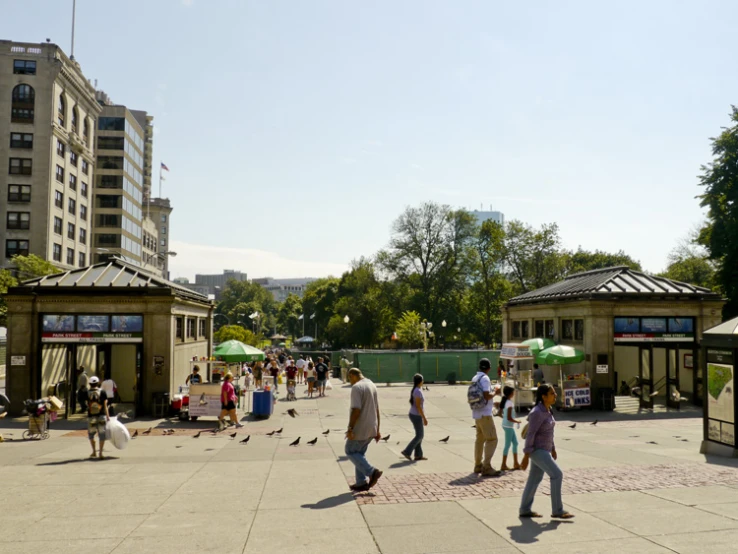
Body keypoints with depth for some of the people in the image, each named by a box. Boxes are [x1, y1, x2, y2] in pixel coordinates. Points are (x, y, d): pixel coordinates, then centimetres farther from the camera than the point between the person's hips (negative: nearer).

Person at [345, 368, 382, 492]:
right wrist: (377, 430, 19)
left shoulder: (357, 387, -14)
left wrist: (350, 428, -20)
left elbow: (356, 410, -23)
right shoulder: (372, 385, 13)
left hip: (360, 428, -8)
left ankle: (371, 472, -6)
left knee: (351, 451, 4)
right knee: (360, 453, 15)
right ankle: (361, 483, 14)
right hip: (371, 428, 9)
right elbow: (377, 410, 15)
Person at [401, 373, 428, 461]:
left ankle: (418, 455, 16)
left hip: (413, 414, 9)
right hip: (417, 416, -9)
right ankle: (407, 451, 2)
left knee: (419, 435, 13)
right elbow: (418, 406, -23)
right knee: (419, 436, 1)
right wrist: (424, 418, -19)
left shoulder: (414, 390, 8)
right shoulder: (418, 391, -21)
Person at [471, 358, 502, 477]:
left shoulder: (475, 378, 13)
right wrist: (495, 392, -6)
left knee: (480, 438, 16)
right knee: (492, 439, -8)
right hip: (485, 414, -9)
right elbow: (487, 395, -24)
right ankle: (487, 467, -12)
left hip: (477, 413, 9)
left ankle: (478, 465, 22)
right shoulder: (485, 379, -15)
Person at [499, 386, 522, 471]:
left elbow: (500, 414, 14)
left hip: (507, 425, 9)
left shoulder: (504, 401, 9)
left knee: (515, 443, 14)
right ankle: (503, 465, 3)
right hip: (509, 426, -9)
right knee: (508, 445, -2)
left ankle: (516, 464, 19)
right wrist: (517, 421, -8)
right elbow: (509, 418, -22)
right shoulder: (510, 403, -18)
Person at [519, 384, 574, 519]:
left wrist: (553, 449, 21)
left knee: (535, 479, 13)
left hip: (543, 449, 10)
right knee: (557, 475, -10)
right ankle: (557, 510, 0)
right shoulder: (537, 413, -23)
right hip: (537, 450, -10)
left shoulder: (546, 409, 6)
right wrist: (526, 456, -21)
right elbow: (530, 434, -22)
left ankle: (525, 510, 21)